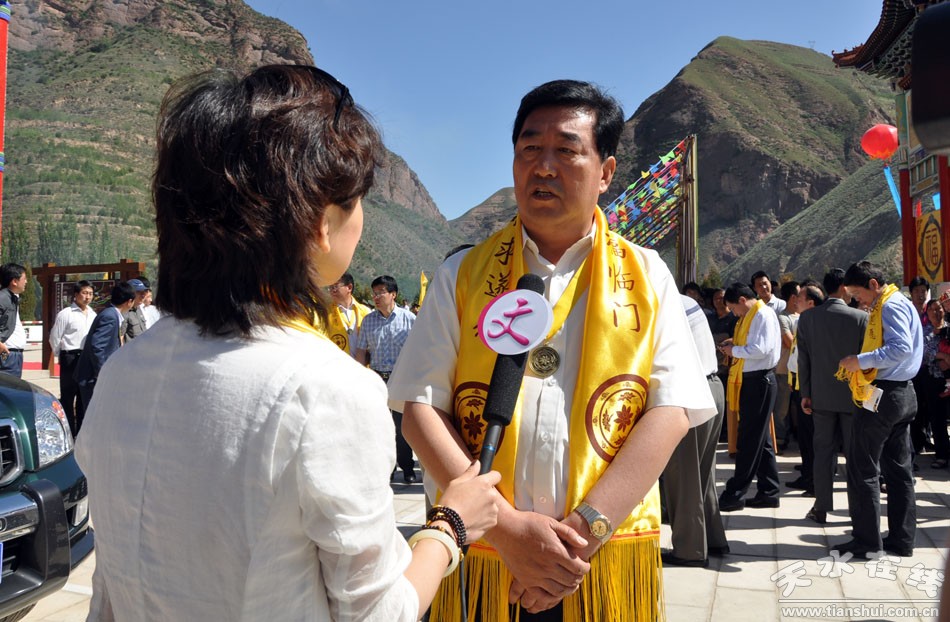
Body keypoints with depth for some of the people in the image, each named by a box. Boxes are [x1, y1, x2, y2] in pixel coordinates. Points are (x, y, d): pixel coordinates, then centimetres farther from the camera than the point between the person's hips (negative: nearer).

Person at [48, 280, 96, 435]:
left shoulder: (93, 315, 10)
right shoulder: (65, 314, -6)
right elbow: (54, 338, -3)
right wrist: (63, 357, 2)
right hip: (71, 359, -5)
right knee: (68, 396, 1)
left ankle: (81, 431, 21)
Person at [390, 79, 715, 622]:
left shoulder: (646, 276, 2)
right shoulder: (462, 276, 1)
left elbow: (671, 412, -5)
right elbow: (422, 409, -5)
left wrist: (586, 530, -14)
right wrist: (506, 526, -14)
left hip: (610, 564, 0)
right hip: (481, 559, 0)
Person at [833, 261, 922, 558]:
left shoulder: (890, 306, -14)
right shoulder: (897, 303, 17)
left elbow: (901, 348, -27)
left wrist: (860, 360, -22)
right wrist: (860, 366, 13)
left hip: (882, 396, -10)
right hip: (901, 393, 10)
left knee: (862, 469, -3)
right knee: (898, 469, 12)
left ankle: (866, 540, 3)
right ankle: (901, 540, 17)